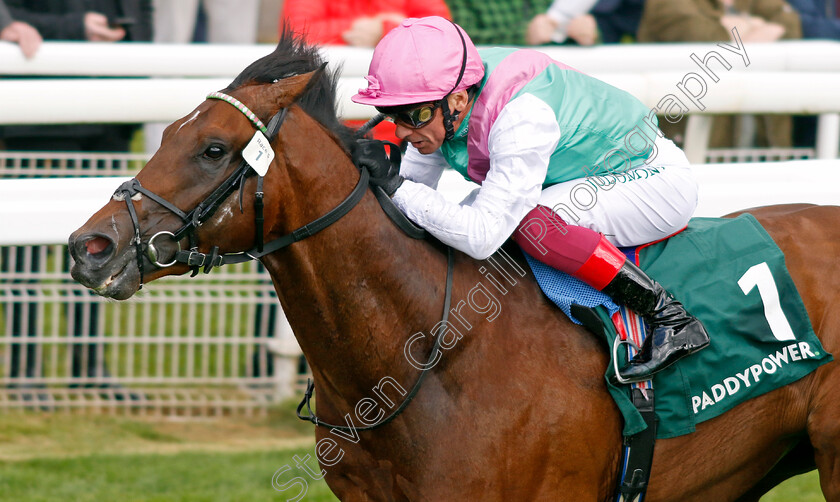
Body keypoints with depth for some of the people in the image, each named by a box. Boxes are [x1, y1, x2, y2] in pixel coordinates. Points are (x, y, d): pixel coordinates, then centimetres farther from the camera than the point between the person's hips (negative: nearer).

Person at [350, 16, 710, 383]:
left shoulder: (523, 118, -37)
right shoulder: (440, 111, -12)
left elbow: (482, 237, -40)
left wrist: (393, 184, -40)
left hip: (658, 181, -9)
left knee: (532, 223, -33)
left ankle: (671, 317, -24)